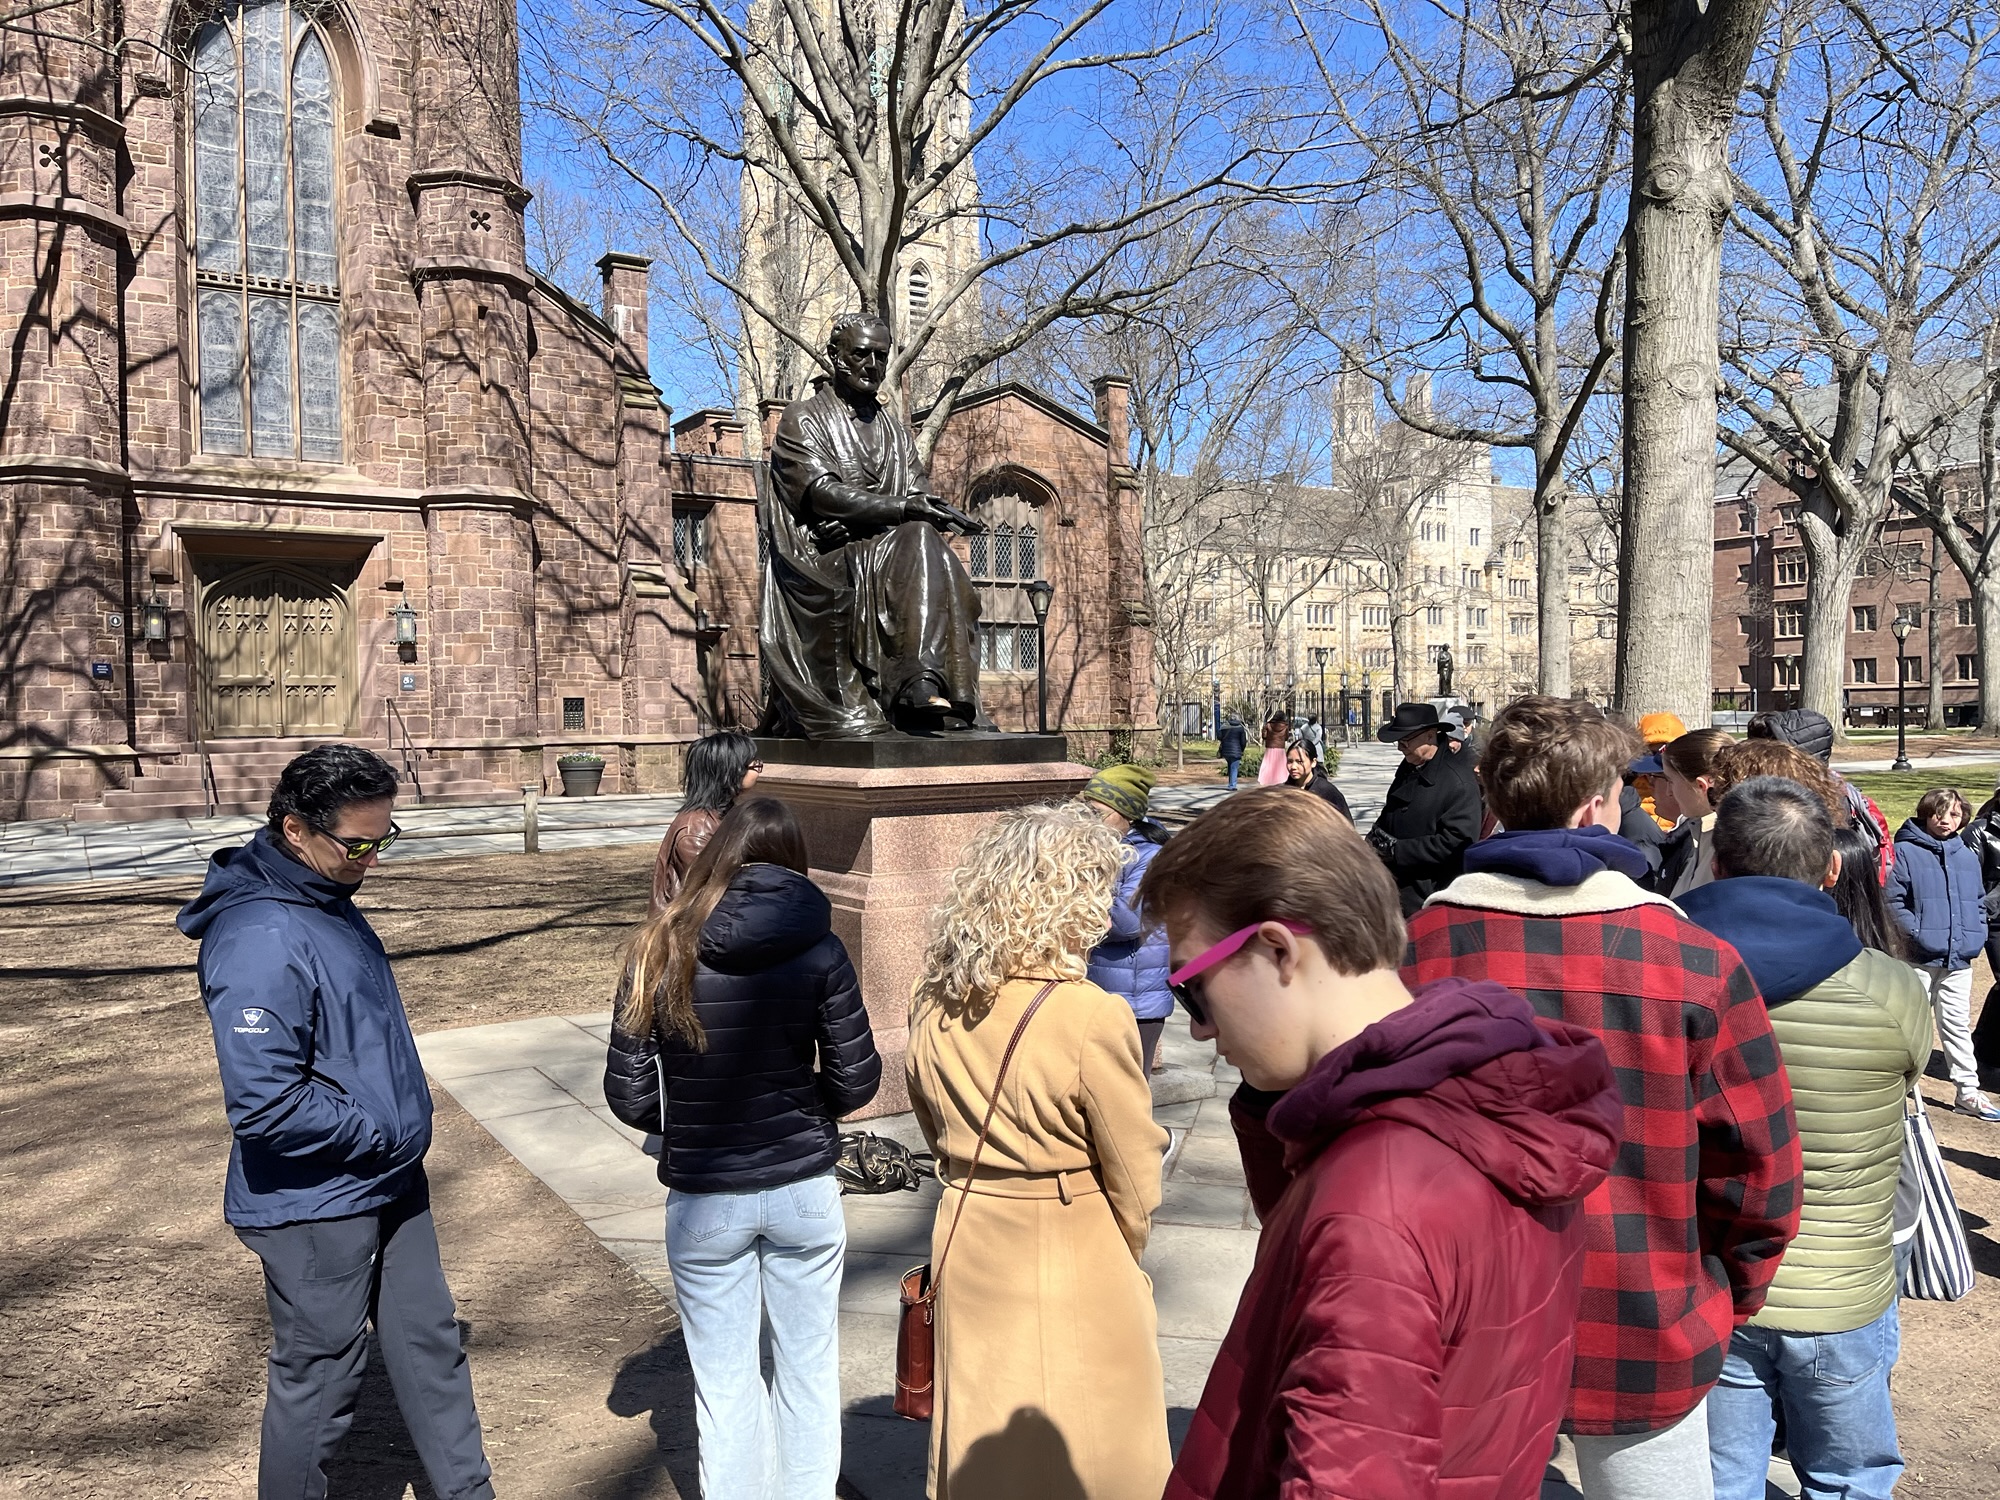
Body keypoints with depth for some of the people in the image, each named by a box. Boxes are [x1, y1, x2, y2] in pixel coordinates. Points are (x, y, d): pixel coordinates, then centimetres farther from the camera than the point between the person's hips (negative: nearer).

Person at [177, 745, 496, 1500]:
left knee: (430, 1345, 19)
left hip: (388, 1183, 9)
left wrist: (409, 1096, 8)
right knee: (319, 1380, 10)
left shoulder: (327, 898, 3)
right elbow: (265, 1104, -30)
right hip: (315, 1209, -9)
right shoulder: (261, 941, -27)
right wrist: (381, 1135, -18)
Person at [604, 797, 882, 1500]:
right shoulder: (818, 950, -12)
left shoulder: (659, 950, -11)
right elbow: (856, 1080, -8)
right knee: (808, 1367, 19)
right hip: (804, 1190, 1)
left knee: (725, 1381, 15)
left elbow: (628, 1094, -8)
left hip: (704, 1199, 0)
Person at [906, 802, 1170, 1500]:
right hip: (1073, 1268, -5)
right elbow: (1135, 1180, -12)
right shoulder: (1094, 1018, -24)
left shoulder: (934, 1005, -6)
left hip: (966, 1249, 6)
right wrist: (1127, 1260, 6)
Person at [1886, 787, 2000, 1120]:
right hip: (1919, 957, -5)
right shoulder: (1905, 852, -6)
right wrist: (1917, 933, -18)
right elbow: (1893, 901, -10)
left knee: (1957, 1024, 13)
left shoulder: (1968, 857, 12)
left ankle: (1968, 1091, 20)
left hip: (1959, 958, 5)